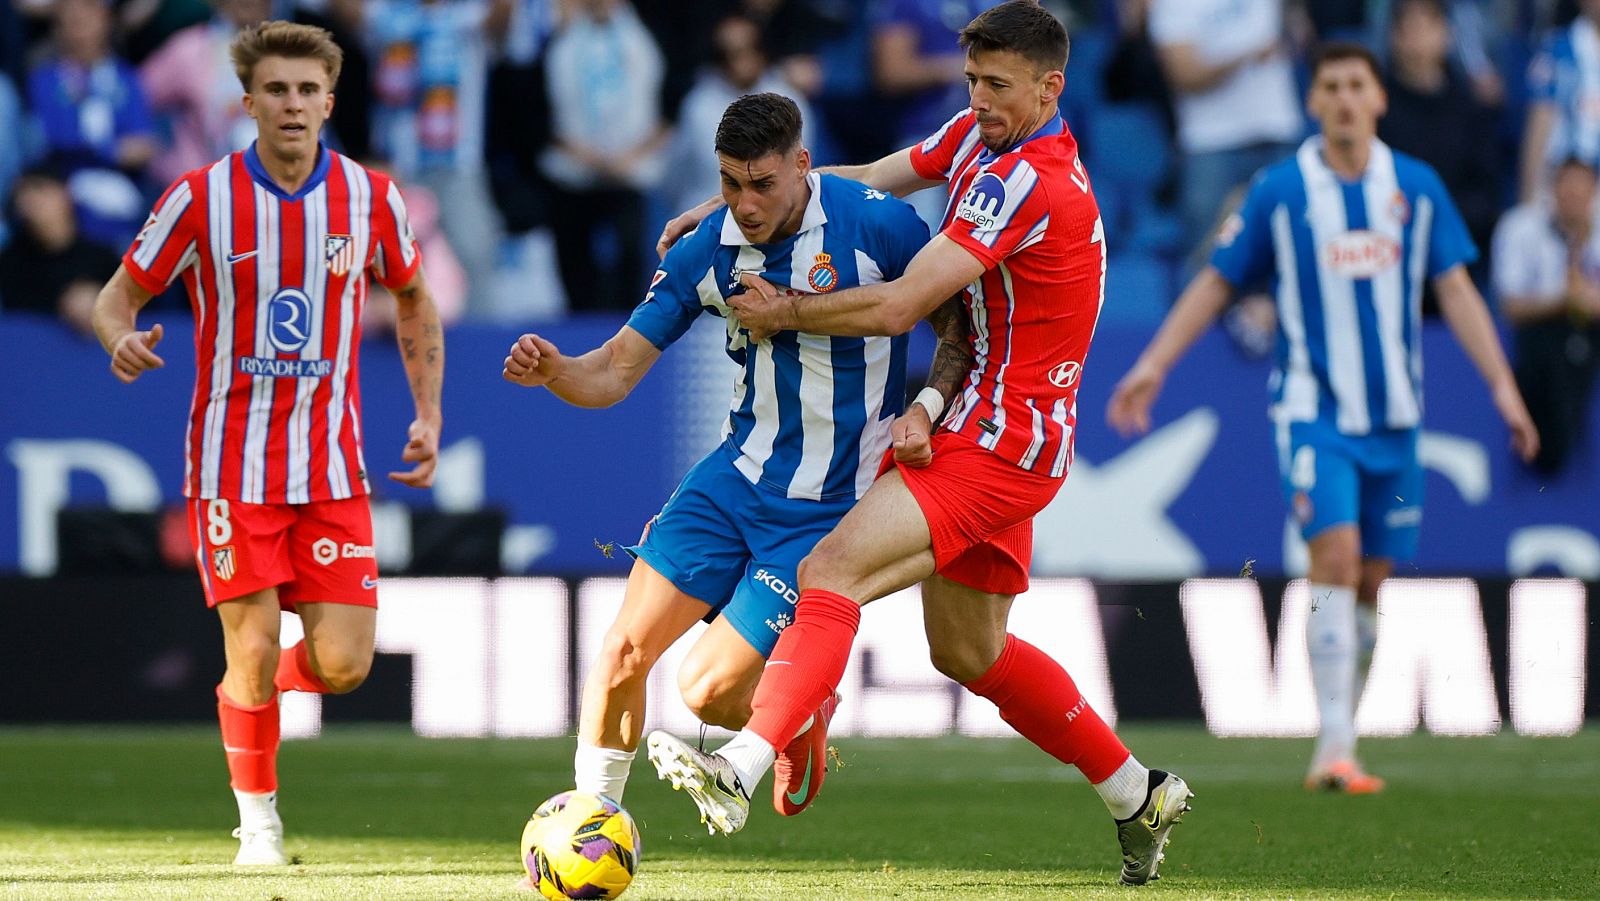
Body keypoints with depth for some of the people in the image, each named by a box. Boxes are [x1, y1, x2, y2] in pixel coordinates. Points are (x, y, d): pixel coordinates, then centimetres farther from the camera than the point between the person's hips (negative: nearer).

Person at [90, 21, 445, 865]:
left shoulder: (371, 198, 0)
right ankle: (258, 818, 18)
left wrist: (428, 415, 9)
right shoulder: (200, 198, -7)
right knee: (252, 655, -6)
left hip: (332, 469, 2)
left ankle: (271, 674, 30)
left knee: (342, 665, -7)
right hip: (233, 468, -2)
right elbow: (118, 295, 1)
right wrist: (121, 339, -22)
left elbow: (414, 301, 17)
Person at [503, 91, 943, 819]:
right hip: (736, 477, 4)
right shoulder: (706, 252, -4)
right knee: (624, 653, -8)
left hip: (829, 508, -4)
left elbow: (962, 325, -2)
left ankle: (800, 711, 24)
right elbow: (616, 370, -3)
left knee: (707, 692, -9)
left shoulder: (877, 225, -15)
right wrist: (552, 370, -23)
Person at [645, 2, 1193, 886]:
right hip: (980, 431, 10)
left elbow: (899, 306, -23)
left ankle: (738, 774, -36)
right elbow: (871, 180, 17)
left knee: (833, 571, -24)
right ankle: (1140, 797, 31)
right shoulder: (979, 137, 8)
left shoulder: (1026, 181, -21)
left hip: (999, 446, -10)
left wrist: (787, 313, -11)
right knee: (970, 653, 20)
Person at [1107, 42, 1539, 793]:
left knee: (1369, 580, 7)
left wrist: (1502, 385, 1)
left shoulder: (1417, 188, 4)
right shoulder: (1279, 191, -3)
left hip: (1393, 415, 3)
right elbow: (1215, 283, 3)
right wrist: (1153, 365, -4)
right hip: (1314, 412, -3)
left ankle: (1336, 746, 20)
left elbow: (1455, 289, 7)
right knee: (1336, 554, -19)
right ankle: (1336, 745, -22)